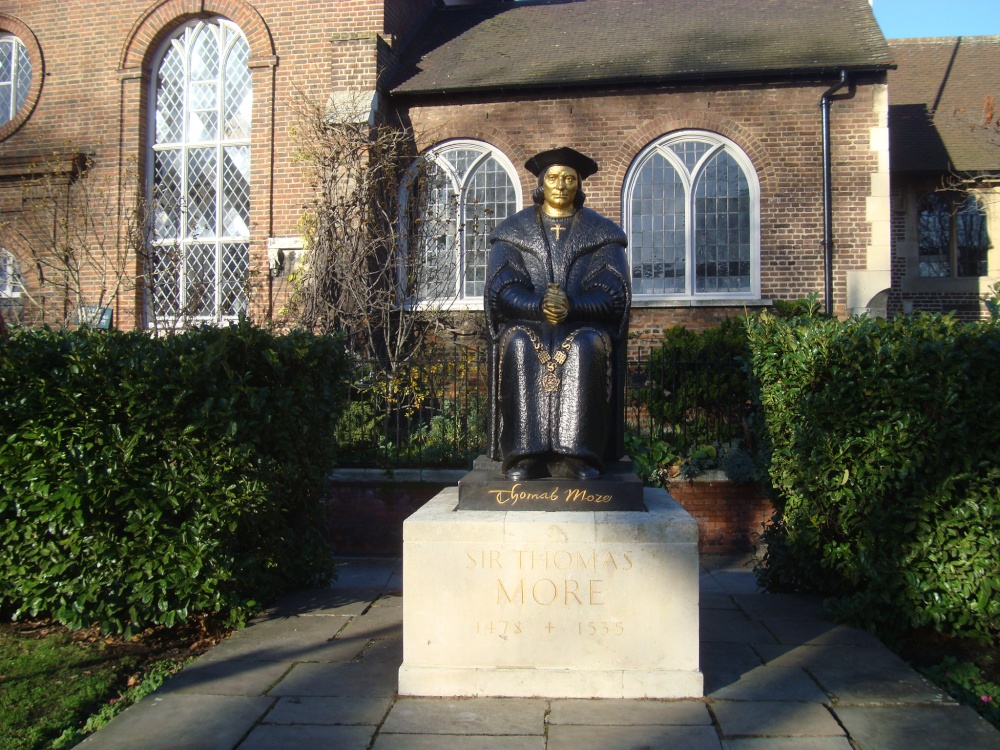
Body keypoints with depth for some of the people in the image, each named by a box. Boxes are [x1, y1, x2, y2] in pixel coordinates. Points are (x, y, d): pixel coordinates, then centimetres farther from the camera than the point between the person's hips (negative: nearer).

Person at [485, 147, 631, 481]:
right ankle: (525, 454, -36)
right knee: (518, 345, -33)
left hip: (584, 326, 0)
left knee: (588, 345, -35)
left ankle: (578, 456, -38)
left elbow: (613, 294, -1)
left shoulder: (602, 233, 10)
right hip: (527, 323, 1)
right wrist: (539, 305, -21)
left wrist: (571, 305, -22)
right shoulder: (513, 231, 13)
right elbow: (500, 289, 0)